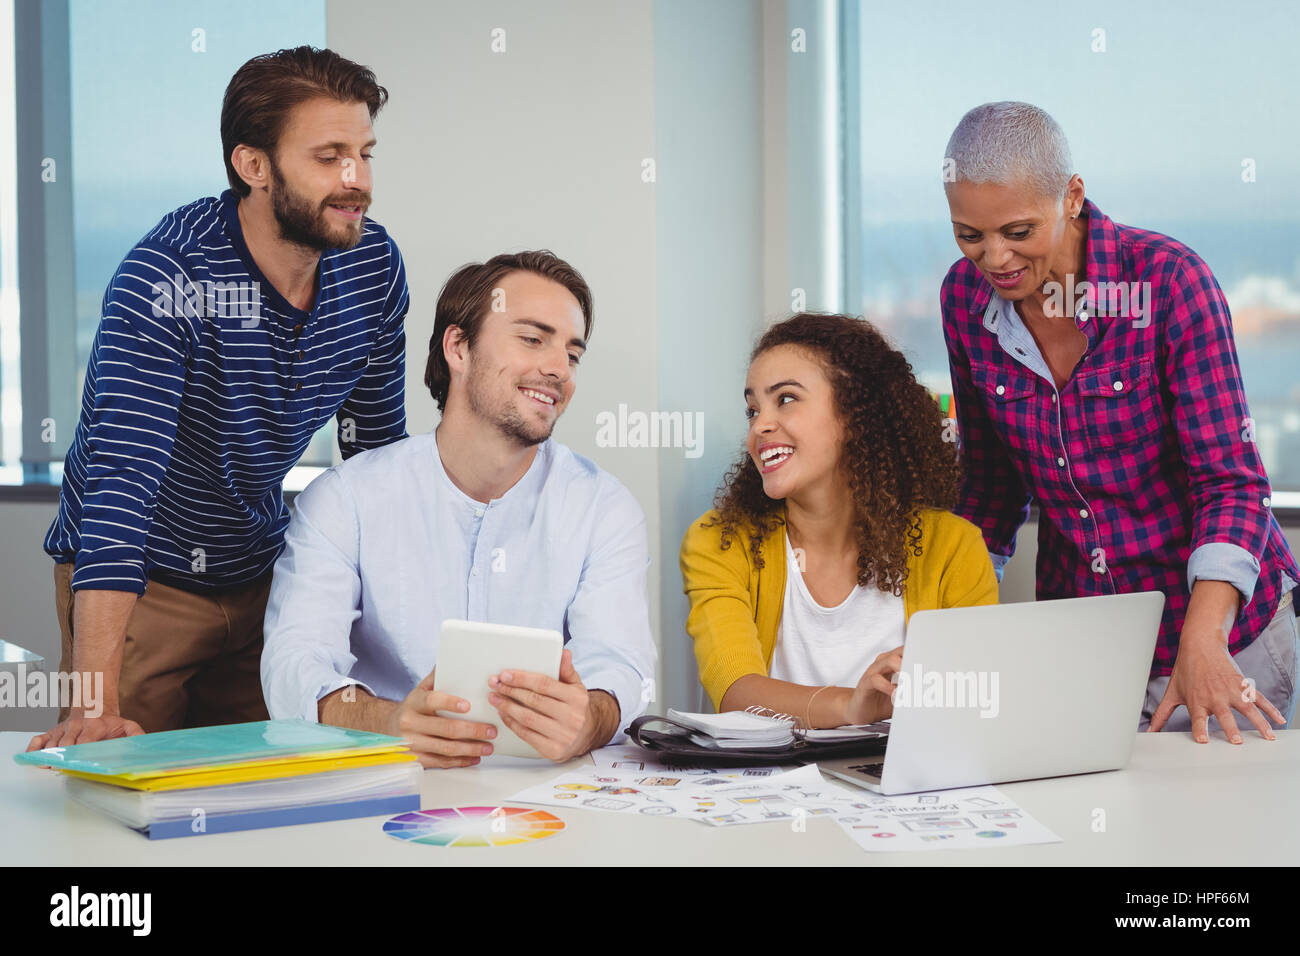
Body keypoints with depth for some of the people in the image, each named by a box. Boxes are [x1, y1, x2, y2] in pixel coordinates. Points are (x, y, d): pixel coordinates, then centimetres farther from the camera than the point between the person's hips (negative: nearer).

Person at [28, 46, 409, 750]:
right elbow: (123, 479, -36)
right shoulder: (167, 277, -28)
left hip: (261, 569, 5)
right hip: (139, 581, -5)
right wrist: (97, 705, -43)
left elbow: (379, 443, 5)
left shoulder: (373, 264, -9)